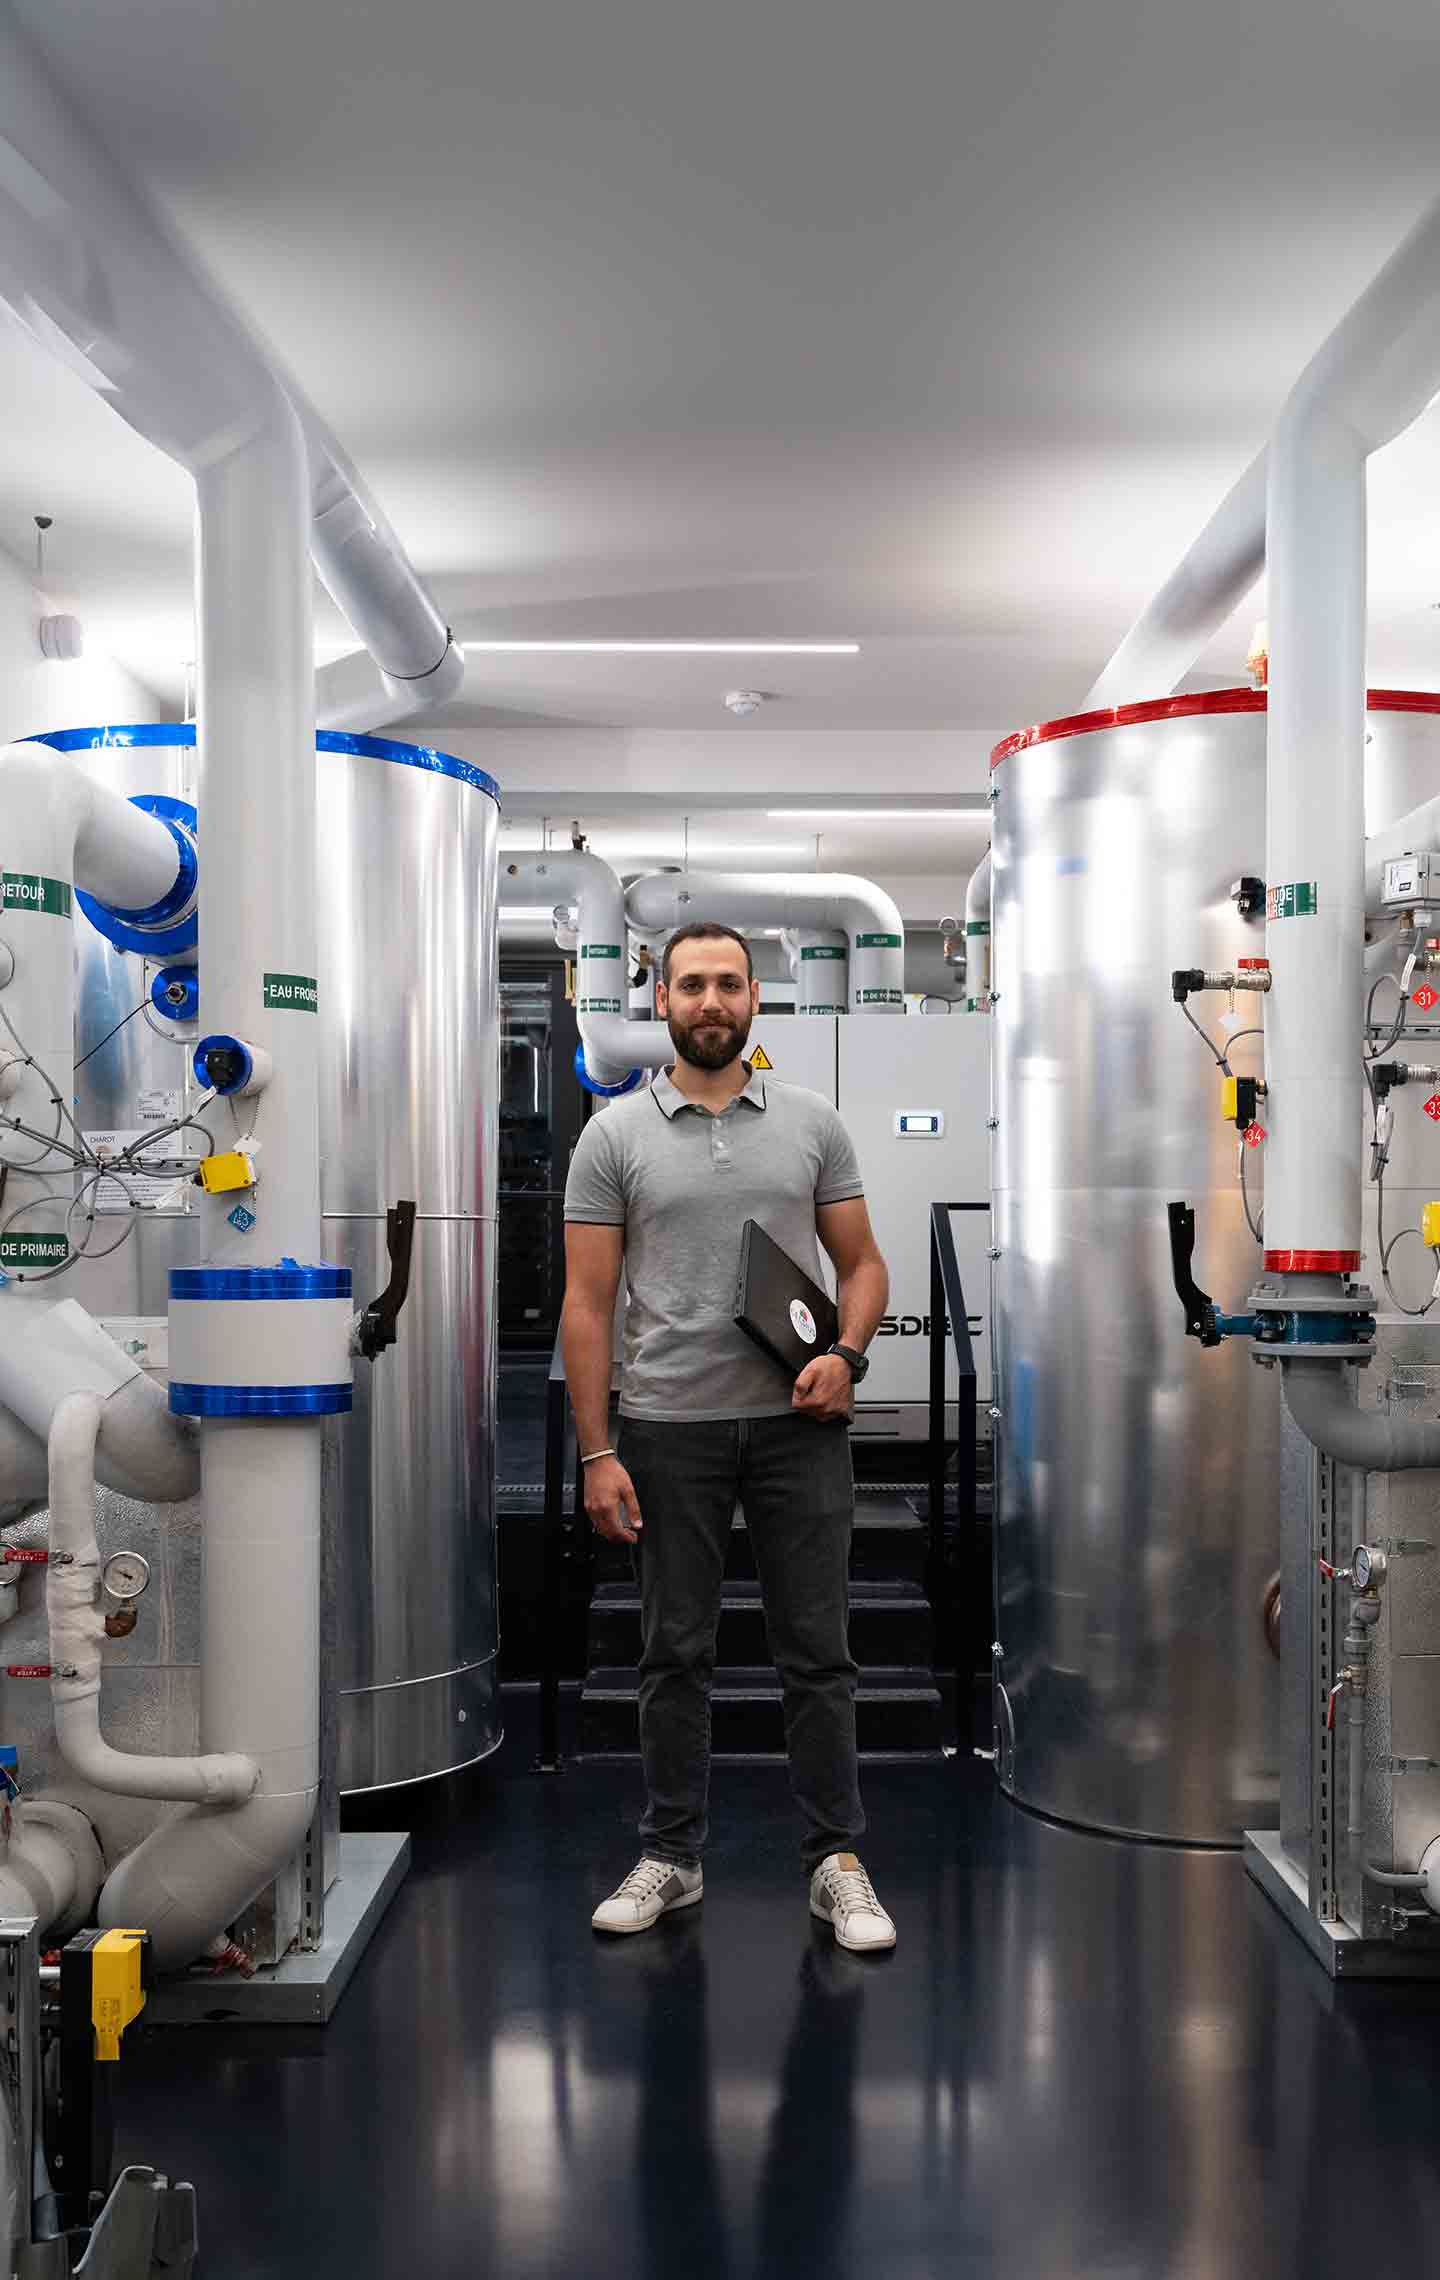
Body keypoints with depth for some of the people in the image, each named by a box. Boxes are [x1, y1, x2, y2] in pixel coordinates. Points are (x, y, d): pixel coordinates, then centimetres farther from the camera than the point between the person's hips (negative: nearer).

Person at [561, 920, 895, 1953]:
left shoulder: (813, 1123, 3)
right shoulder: (615, 1136, -2)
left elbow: (863, 1262, 6)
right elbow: (589, 1303, -3)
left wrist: (845, 1354, -14)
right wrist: (597, 1453, -9)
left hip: (798, 1426, 1)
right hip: (671, 1430, 0)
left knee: (817, 1652, 4)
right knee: (676, 1655, 9)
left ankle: (838, 1860, 14)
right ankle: (672, 1855, 22)